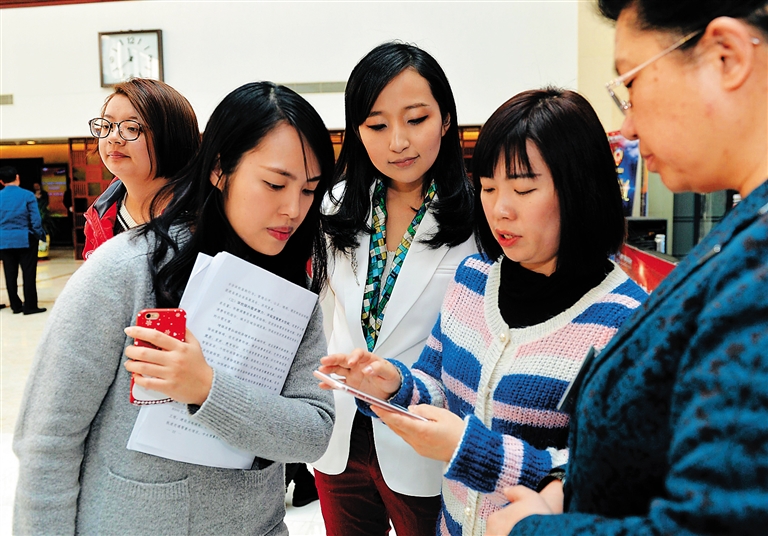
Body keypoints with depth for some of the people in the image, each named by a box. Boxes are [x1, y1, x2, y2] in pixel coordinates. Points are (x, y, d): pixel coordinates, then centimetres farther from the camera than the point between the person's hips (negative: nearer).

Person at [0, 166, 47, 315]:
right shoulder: (27, 195, -9)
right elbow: (35, 220, -9)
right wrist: (41, 236, 5)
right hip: (25, 239, -4)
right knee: (28, 273, 1)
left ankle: (16, 305, 16)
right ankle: (30, 306, 2)